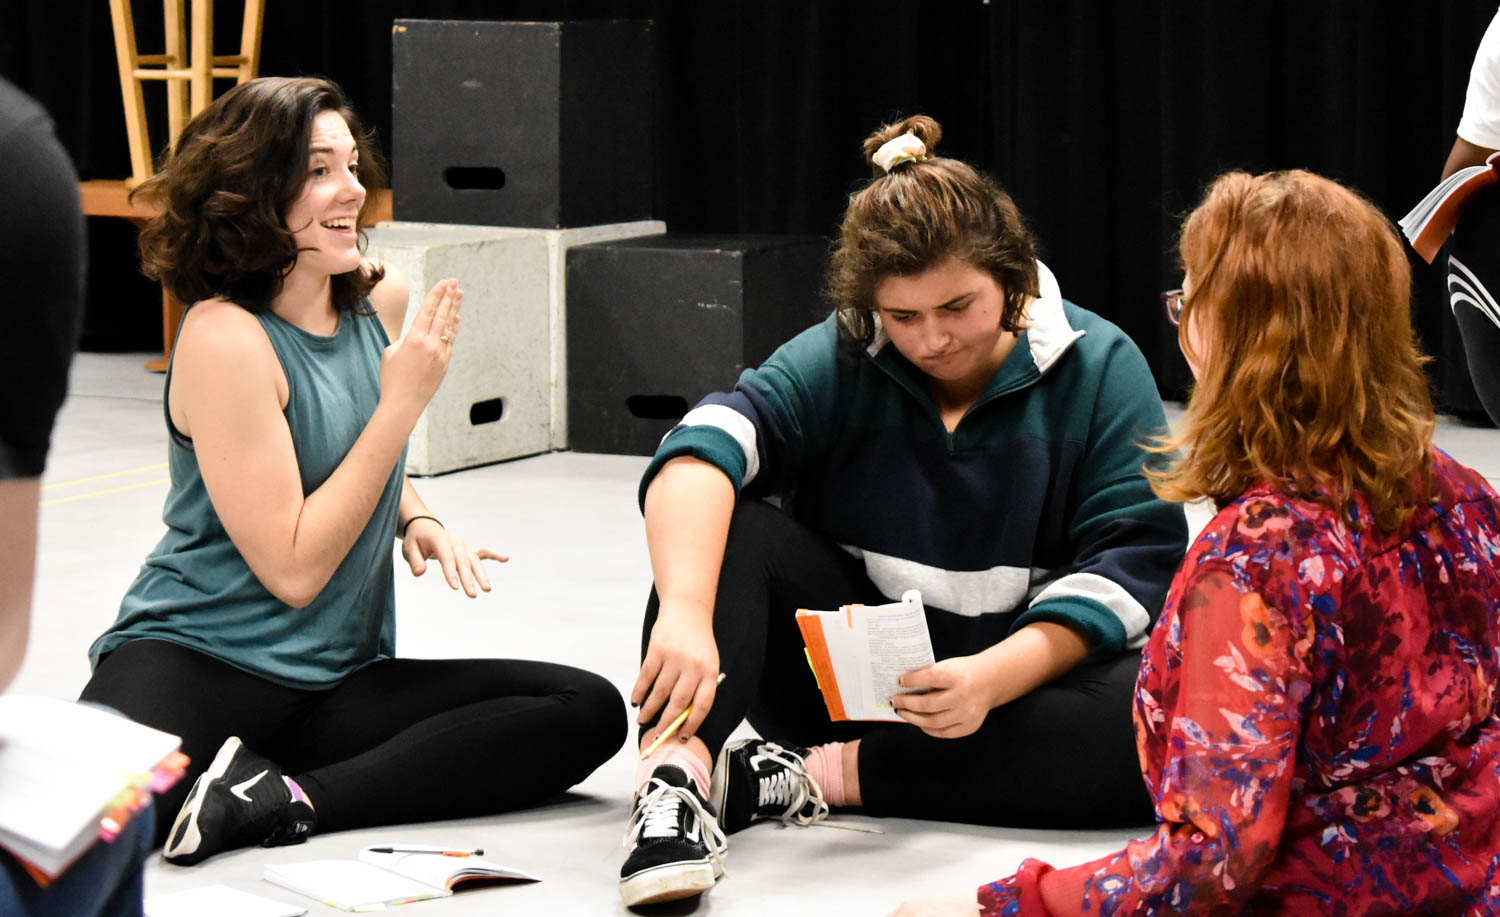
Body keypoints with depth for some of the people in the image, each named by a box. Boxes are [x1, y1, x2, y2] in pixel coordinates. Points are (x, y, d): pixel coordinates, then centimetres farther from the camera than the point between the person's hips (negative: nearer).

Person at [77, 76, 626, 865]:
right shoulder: (226, 339, -14)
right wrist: (402, 401, -14)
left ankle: (291, 799, -18)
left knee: (591, 711, -15)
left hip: (336, 683, 8)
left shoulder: (382, 302, 8)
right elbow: (293, 571, -17)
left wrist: (418, 520, 6)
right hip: (195, 660, -8)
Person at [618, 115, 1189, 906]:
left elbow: (1133, 564, -11)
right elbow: (704, 449, -23)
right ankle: (676, 769, -43)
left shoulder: (1100, 367, -4)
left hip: (1024, 672, 0)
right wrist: (685, 613, -44)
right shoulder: (836, 361, -4)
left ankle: (825, 774, -30)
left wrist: (992, 678, -27)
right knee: (724, 523, -20)